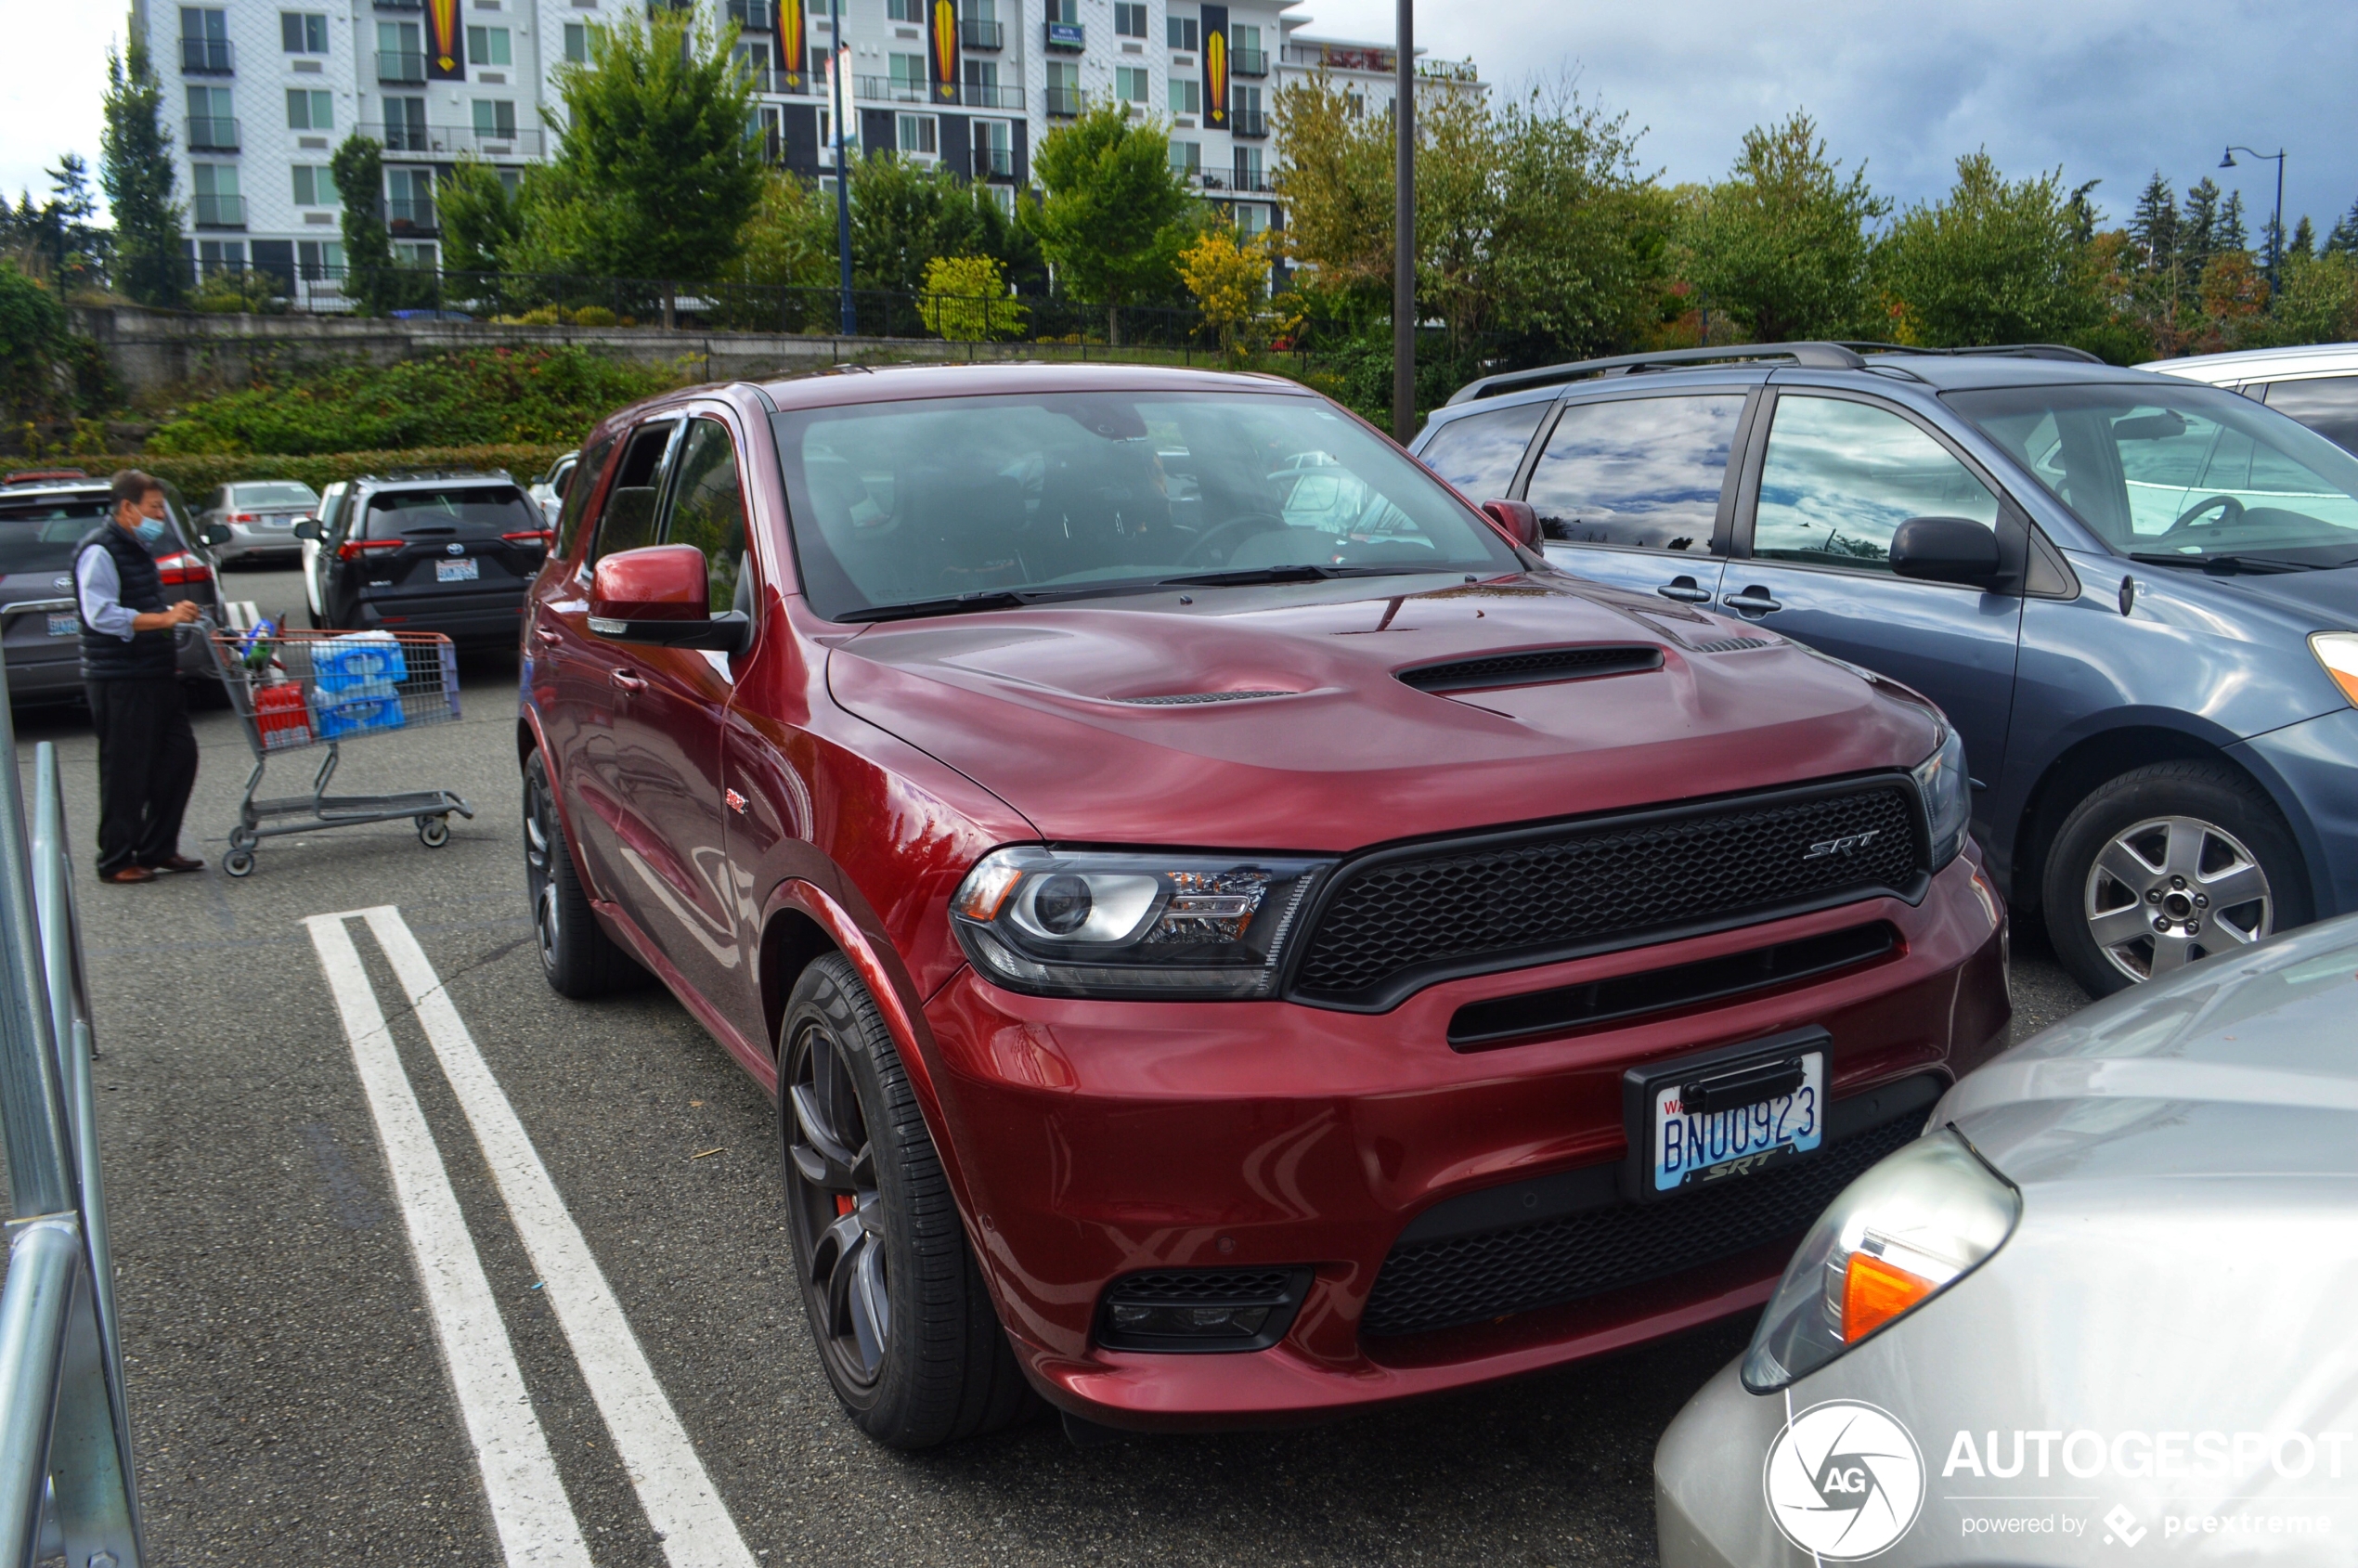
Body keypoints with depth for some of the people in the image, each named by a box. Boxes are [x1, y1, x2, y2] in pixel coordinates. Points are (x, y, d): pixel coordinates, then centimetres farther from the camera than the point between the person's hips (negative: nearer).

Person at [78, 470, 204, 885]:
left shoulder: (137, 548, 18)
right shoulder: (100, 551, -13)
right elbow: (101, 614, -25)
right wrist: (165, 618, -30)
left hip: (154, 675, 9)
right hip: (119, 682, -9)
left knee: (178, 755, 8)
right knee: (126, 772, -3)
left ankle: (157, 848, 18)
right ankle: (116, 862, 7)